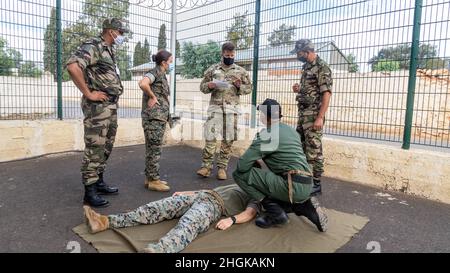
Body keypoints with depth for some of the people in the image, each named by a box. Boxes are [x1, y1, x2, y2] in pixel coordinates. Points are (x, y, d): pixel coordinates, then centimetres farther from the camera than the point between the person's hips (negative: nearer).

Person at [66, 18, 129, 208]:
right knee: (94, 150, -5)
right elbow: (73, 66, -27)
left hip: (111, 106, 9)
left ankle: (99, 183, 27)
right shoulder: (93, 46, -10)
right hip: (98, 106, -9)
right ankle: (90, 192, 3)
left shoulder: (110, 50, 18)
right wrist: (88, 93, -21)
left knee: (106, 148, 15)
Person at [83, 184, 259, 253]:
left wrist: (231, 219, -28)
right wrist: (185, 193, 27)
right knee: (155, 209, -10)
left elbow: (249, 213, -7)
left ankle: (157, 250, -69)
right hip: (201, 196, 8)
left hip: (215, 205, -8)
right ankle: (106, 222, -17)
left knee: (188, 226, -40)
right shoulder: (239, 186, 40)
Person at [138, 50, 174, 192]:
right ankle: (153, 180, 2)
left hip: (160, 117, 9)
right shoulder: (155, 72, -10)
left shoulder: (162, 75, 18)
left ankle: (150, 178, 20)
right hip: (153, 117, -9)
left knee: (152, 149, 12)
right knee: (154, 149, -5)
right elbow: (143, 84, -31)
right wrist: (152, 96, -17)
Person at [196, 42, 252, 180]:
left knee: (228, 139, 3)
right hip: (215, 107, -1)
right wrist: (209, 86, -11)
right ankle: (206, 166, 4)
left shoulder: (241, 71, 9)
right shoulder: (213, 69, 8)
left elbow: (249, 88, 12)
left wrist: (239, 86, -8)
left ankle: (222, 168, 13)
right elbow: (202, 86, 11)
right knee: (210, 137, -5)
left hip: (232, 109, 1)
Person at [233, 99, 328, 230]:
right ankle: (307, 208, 12)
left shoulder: (266, 134, -9)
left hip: (292, 186, -8)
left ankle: (275, 212, -2)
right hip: (305, 187, 8)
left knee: (239, 173, -3)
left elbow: (242, 165, -11)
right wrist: (260, 161, 27)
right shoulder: (290, 130, 16)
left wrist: (255, 162, 12)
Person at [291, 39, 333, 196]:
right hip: (302, 114, 9)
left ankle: (316, 184, 6)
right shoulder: (306, 67, 16)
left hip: (313, 115, -9)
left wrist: (320, 117, -24)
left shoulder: (321, 68, -12)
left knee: (314, 150, -4)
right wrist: (299, 90, 4)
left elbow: (326, 94, -18)